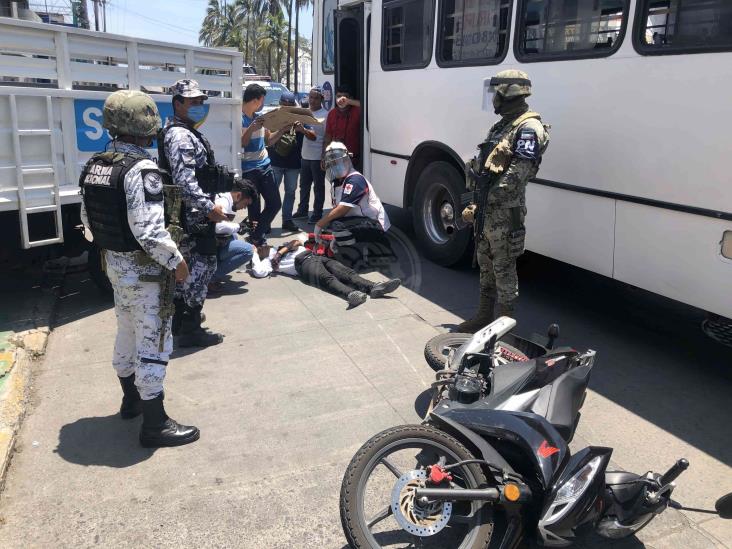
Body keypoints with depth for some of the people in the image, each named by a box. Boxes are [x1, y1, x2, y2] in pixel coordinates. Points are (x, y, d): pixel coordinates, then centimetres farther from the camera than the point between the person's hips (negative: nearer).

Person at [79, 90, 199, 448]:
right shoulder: (141, 169, -23)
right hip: (144, 269, -9)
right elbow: (149, 231, -28)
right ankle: (154, 424, 10)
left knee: (127, 334, 23)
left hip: (114, 263, 9)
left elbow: (88, 219, 12)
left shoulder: (94, 166, 5)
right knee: (153, 344, 0)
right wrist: (176, 261, -15)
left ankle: (132, 399, 41)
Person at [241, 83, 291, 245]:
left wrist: (283, 130, 7)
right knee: (254, 209, 2)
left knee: (275, 203, 8)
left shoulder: (260, 117, 11)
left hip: (265, 166, 7)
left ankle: (256, 236, 20)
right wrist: (251, 129, -25)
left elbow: (269, 141, 19)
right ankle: (257, 238, 18)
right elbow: (239, 145, -16)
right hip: (248, 170, -7)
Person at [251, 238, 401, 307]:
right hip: (303, 264, -6)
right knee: (326, 278, -36)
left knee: (343, 271, -20)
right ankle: (350, 294, -64)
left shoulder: (279, 248, 38)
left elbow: (298, 241, 27)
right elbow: (259, 273, -2)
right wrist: (253, 253, 10)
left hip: (313, 255, 6)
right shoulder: (267, 261, 20)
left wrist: (282, 251, 13)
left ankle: (373, 287, -39)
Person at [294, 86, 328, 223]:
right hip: (305, 155, 7)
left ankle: (317, 214, 11)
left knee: (318, 187, 3)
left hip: (318, 157, -7)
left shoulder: (325, 115, -10)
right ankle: (302, 210, 29)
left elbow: (327, 138, -13)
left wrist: (324, 158, -17)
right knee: (304, 185, 16)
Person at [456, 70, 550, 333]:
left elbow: (517, 174, -21)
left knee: (504, 269, 0)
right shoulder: (502, 126, 19)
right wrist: (475, 204, 17)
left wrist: (485, 202, -21)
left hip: (505, 212, -9)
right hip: (486, 210, 9)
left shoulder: (528, 128, -12)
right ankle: (485, 316, 29)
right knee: (485, 264, 16)